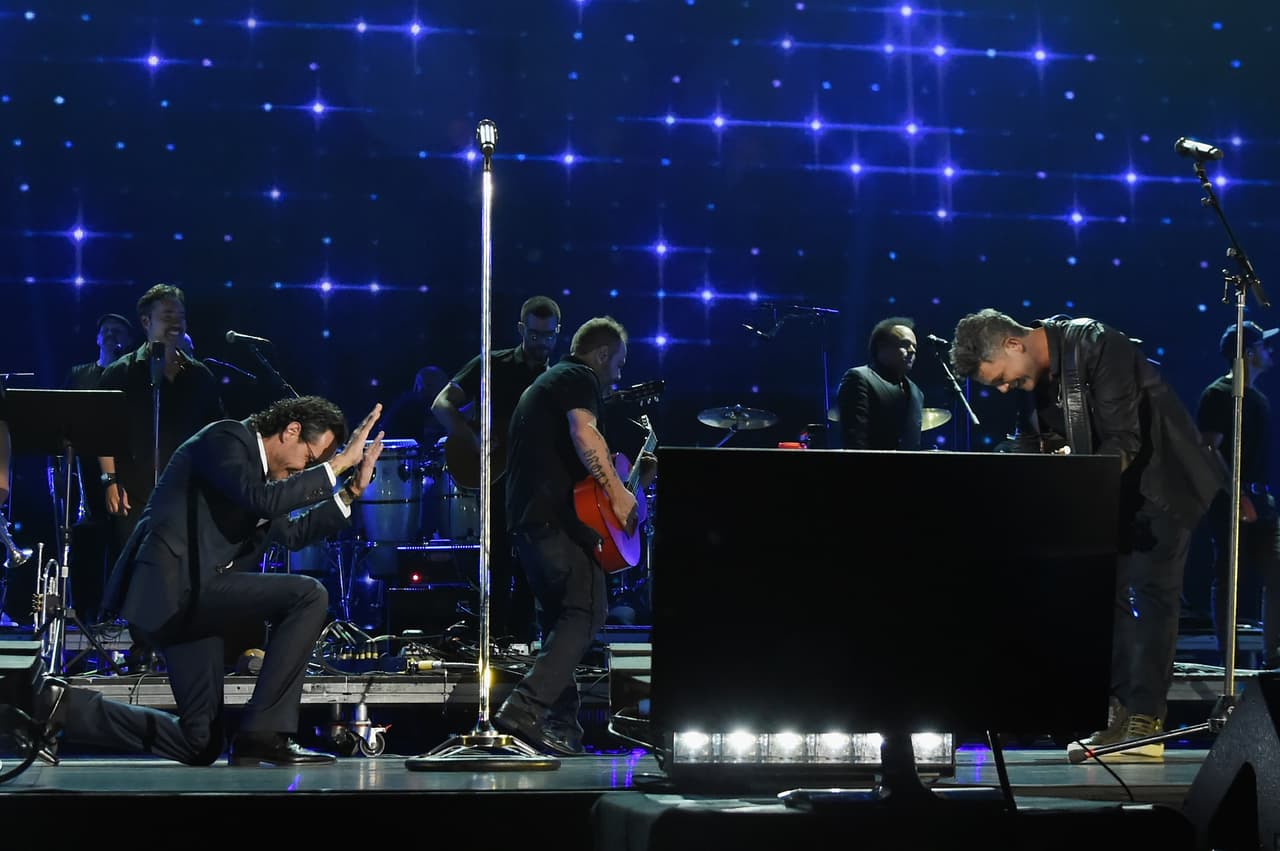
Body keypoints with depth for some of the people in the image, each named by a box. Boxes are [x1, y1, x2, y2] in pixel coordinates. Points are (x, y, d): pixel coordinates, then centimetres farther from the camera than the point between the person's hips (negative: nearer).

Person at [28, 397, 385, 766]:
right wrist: (338, 464, -18)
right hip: (173, 588, -10)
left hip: (188, 598, 10)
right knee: (308, 595, -19)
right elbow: (263, 500, -23)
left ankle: (63, 705, 12)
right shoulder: (226, 439, -7)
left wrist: (351, 490, 17)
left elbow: (295, 534, 26)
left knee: (199, 746, 11)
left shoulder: (259, 467, 22)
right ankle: (263, 733, -16)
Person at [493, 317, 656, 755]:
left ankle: (561, 725, 9)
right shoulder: (581, 378, -1)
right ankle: (526, 708, -27)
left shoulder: (542, 384, 30)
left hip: (525, 517, 10)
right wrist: (618, 493, -20)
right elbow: (583, 432, -21)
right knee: (586, 613, -14)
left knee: (561, 620, 14)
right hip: (558, 517, -10)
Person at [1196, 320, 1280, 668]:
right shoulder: (1218, 394, -8)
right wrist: (1238, 494, -22)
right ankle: (1228, 659, 1)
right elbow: (1209, 449, -15)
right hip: (1231, 501, -8)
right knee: (1227, 578, -3)